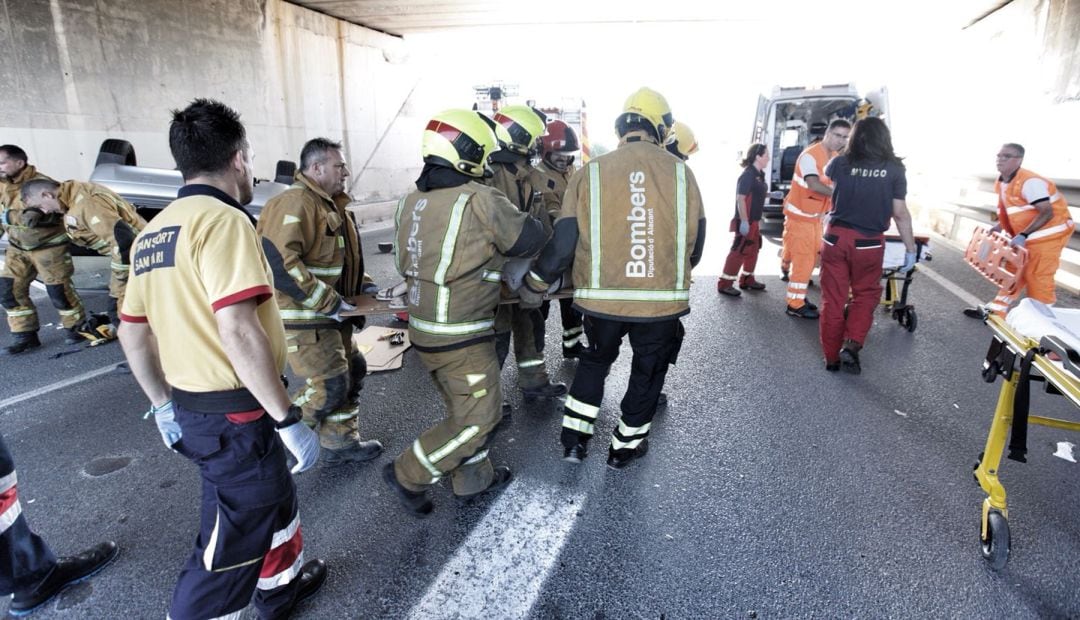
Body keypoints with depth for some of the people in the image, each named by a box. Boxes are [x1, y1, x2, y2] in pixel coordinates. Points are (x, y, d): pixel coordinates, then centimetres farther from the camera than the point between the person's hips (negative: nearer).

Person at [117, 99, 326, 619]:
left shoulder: (153, 232, 10)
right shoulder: (224, 220, -18)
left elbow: (133, 334, 16)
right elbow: (238, 331, -27)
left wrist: (163, 404, 25)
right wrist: (288, 420, -21)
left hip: (190, 410, 9)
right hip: (237, 415, -9)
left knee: (272, 500, 27)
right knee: (230, 546, 6)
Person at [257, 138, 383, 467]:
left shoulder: (332, 205, 15)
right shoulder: (295, 203, -18)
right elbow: (278, 262, -28)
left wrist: (364, 286, 9)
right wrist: (329, 303, -26)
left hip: (331, 317, 10)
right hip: (304, 320, -10)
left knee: (352, 371, 16)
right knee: (328, 387, -8)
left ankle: (341, 443, 30)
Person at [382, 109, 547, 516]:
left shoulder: (412, 201, 5)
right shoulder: (481, 201, -17)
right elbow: (532, 241, -8)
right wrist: (522, 218, 15)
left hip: (424, 327, 8)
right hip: (462, 336, -8)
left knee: (462, 408, 22)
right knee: (478, 417, 8)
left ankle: (474, 479, 36)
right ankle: (408, 476, 15)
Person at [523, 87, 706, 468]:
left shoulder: (590, 174, -6)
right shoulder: (681, 173, -3)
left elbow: (562, 245, -6)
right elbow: (695, 243, 4)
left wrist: (533, 285, 9)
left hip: (602, 298, 1)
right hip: (662, 300, 0)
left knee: (594, 361, 26)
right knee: (648, 372, 21)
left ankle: (574, 439, 30)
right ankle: (625, 447, 36)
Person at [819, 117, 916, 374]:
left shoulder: (841, 163, 0)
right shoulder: (894, 169, -3)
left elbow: (827, 175, 25)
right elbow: (900, 213, -3)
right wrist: (910, 248, 5)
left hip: (836, 236, 1)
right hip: (869, 242, 0)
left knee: (833, 298, 7)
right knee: (865, 295, 17)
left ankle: (832, 357, 14)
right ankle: (852, 345, 0)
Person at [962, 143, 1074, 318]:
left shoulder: (1030, 182, -25)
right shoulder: (1001, 183, 4)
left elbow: (1047, 213, -28)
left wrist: (1023, 236, -35)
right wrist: (998, 227, 3)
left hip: (1048, 234, -9)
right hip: (1025, 235, 9)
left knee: (1037, 276, -5)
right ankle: (996, 310, 19)